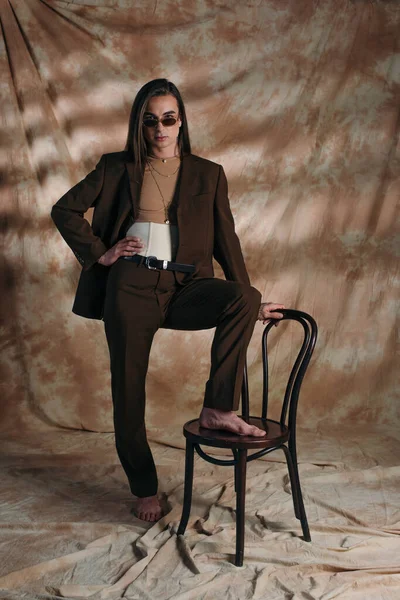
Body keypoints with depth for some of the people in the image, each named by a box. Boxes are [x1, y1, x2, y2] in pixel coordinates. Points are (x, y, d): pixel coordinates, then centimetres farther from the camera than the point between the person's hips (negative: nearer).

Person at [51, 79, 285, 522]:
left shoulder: (208, 174, 13)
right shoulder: (117, 168, 11)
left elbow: (225, 240, 11)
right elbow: (65, 210, 12)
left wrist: (249, 300, 6)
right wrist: (100, 253, 1)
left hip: (184, 286, 1)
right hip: (131, 285, 0)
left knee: (243, 300, -29)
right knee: (128, 389, 0)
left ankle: (218, 407, -21)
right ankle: (144, 489, 17)